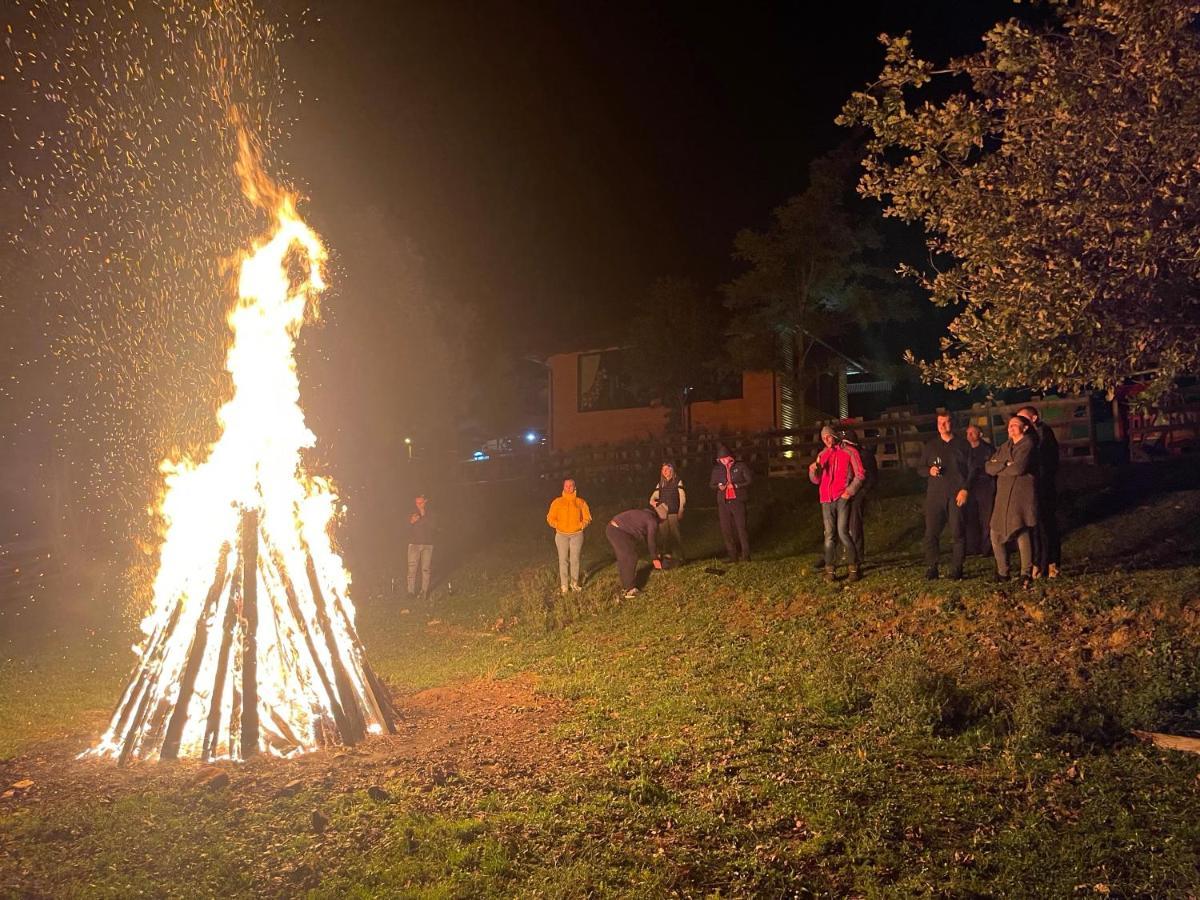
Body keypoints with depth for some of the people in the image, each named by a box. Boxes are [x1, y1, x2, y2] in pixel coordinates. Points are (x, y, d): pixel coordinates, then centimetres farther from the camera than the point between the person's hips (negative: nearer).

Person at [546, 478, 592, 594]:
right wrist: (558, 525, -6)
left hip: (577, 534, 0)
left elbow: (587, 518, 8)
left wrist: (581, 525, -6)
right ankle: (564, 585, 3)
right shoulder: (557, 502, 5)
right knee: (563, 560, -2)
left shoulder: (580, 502, 6)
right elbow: (550, 518, 6)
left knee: (575, 559, 0)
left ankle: (574, 582, 12)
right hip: (561, 535, 0)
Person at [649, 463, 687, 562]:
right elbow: (654, 496, 19)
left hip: (674, 513, -4)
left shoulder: (677, 481, 5)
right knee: (664, 535, 2)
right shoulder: (660, 484, 18)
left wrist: (680, 512, -7)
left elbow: (682, 497, 0)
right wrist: (652, 502, -4)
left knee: (675, 535, -8)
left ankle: (680, 558, -4)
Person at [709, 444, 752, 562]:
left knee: (741, 528, -6)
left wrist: (736, 486, -14)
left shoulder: (740, 466, 0)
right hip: (723, 503, 3)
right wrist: (719, 486, -4)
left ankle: (745, 555, 0)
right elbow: (711, 484, 18)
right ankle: (732, 556, 9)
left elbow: (749, 480, -1)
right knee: (726, 530, 2)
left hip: (738, 501, -3)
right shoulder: (717, 469, 9)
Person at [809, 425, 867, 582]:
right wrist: (813, 469, -6)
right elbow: (816, 480, 15)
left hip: (842, 498, -4)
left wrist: (850, 491, -10)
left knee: (843, 532, -13)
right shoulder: (822, 455, 15)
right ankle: (829, 570, 3)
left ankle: (853, 567, -3)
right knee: (829, 534, 1)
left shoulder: (849, 452, 3)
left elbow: (860, 475, 1)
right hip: (826, 500, 4)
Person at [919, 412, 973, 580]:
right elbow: (920, 469, 17)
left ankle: (956, 569, 5)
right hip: (935, 495, 2)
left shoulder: (962, 445, 8)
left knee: (957, 533, -1)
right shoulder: (931, 446, 15)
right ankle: (931, 569, 2)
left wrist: (965, 490, -8)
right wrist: (929, 470, -6)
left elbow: (971, 470, 4)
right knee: (931, 533, -4)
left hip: (957, 496, -2)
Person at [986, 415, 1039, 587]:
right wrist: (1006, 465, -9)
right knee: (996, 534, 9)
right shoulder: (1005, 447, 18)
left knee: (1022, 534, -10)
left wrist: (999, 467, -2)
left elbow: (1019, 468, -20)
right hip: (1003, 498, 8)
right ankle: (1002, 572, 22)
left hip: (1022, 497, -8)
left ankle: (1026, 574, 0)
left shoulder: (1028, 445, -6)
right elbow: (989, 466, 9)